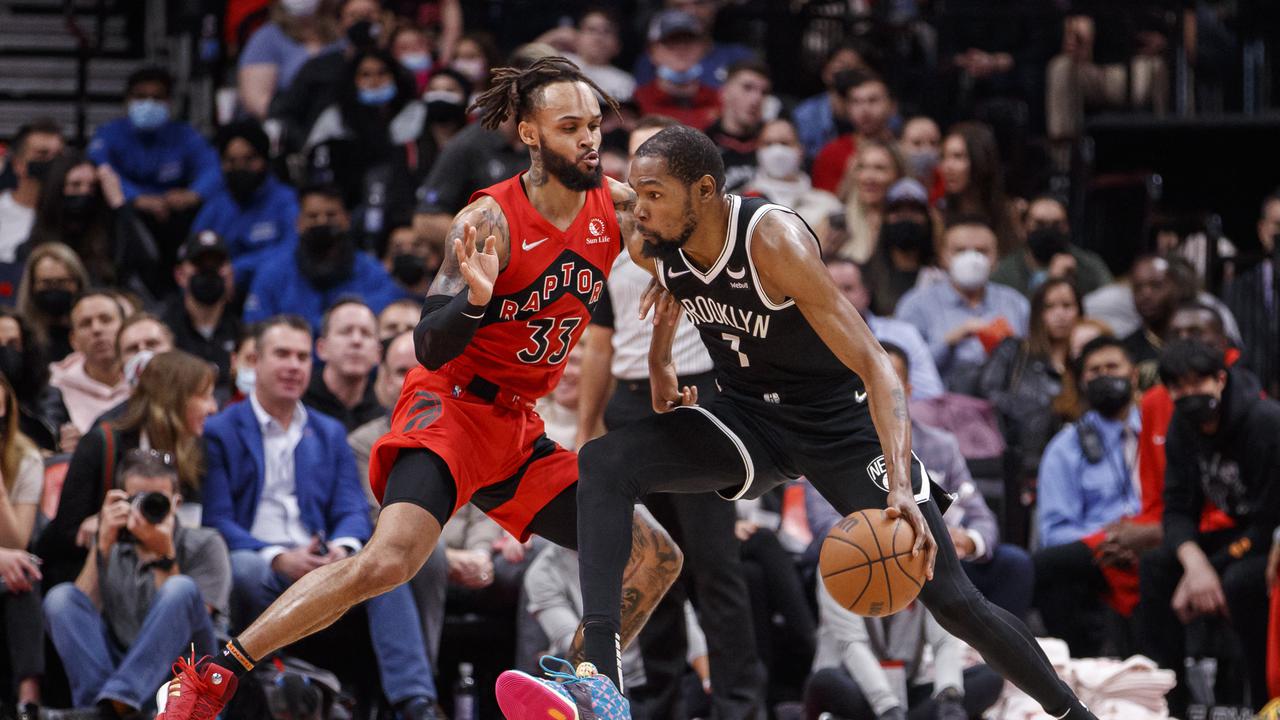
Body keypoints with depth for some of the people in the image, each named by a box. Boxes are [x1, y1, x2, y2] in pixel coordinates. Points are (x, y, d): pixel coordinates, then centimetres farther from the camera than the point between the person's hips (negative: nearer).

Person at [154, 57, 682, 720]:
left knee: (656, 560, 6)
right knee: (390, 559, -31)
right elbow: (429, 346, -20)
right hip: (450, 409, -7)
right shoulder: (491, 220, -16)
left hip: (518, 433, 7)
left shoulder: (618, 207, 0)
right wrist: (474, 300, -39)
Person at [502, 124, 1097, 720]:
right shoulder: (652, 248, -11)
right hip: (746, 418, 5)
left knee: (951, 600, -8)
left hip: (840, 424, -5)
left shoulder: (773, 240, -30)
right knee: (602, 464, -21)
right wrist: (658, 363, 19)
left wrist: (900, 488, -46)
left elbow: (874, 366, -35)